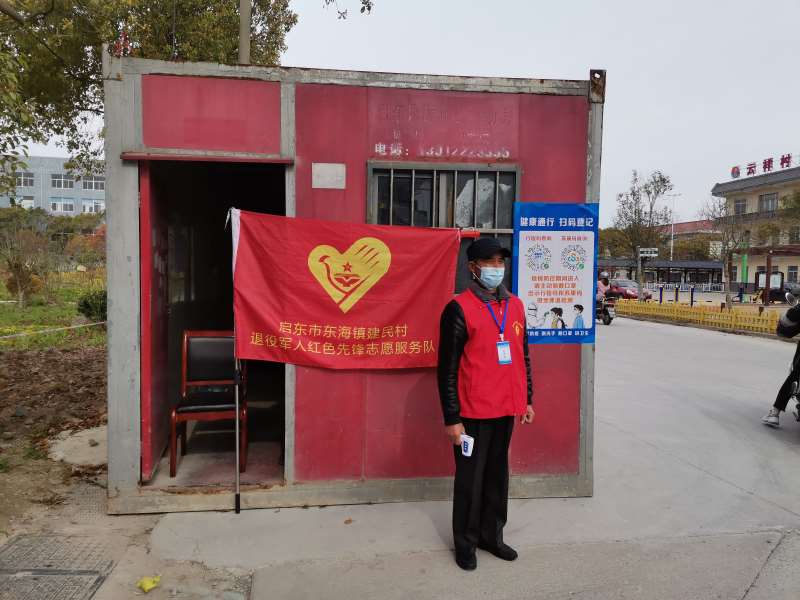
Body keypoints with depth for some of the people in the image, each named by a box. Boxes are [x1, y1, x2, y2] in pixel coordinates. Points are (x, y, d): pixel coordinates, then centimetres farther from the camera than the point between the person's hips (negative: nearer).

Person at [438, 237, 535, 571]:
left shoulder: (515, 305, 9)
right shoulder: (459, 308, -11)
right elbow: (447, 367, -12)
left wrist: (527, 399, 16)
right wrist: (452, 418, -14)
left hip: (506, 409, 6)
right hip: (473, 412, -6)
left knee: (498, 474, 17)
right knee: (471, 478, 7)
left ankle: (491, 535, 35)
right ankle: (466, 543, 25)